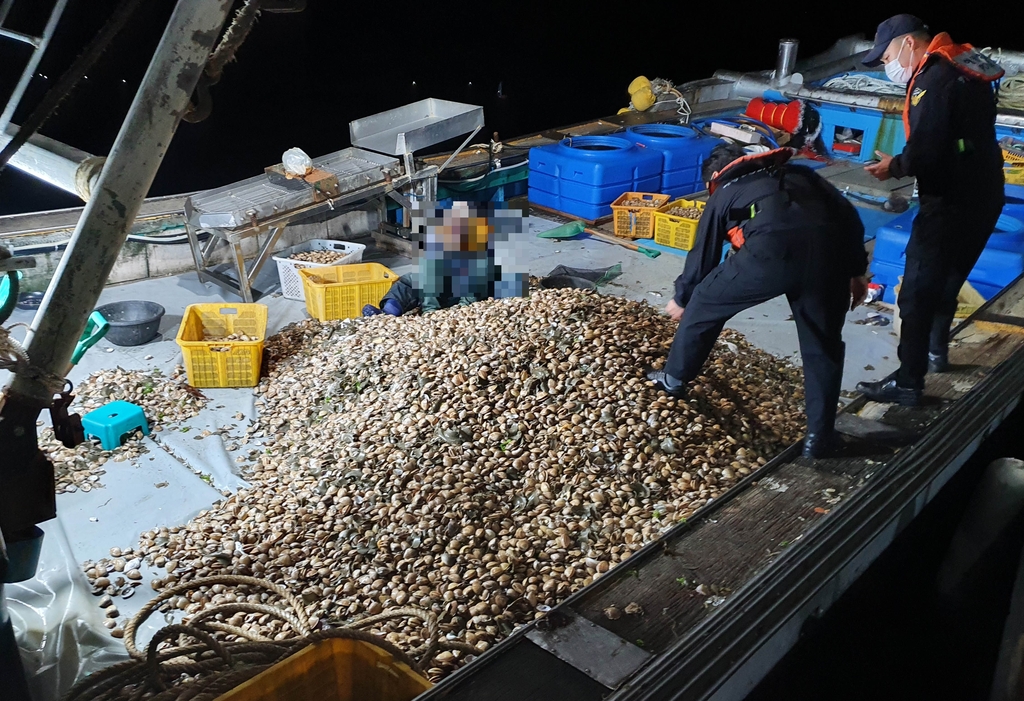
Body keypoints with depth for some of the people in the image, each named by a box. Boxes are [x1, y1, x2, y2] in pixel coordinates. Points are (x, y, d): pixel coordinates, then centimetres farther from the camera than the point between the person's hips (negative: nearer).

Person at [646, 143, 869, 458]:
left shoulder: (724, 193, 30)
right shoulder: (800, 174, 37)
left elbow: (703, 255, 35)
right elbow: (848, 215, 25)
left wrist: (681, 299, 50)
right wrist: (856, 270, 29)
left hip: (770, 251, -3)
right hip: (828, 252, 3)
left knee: (704, 304, 23)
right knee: (822, 345, 20)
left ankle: (674, 378, 39)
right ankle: (819, 437, 22)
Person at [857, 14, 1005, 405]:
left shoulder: (934, 79, -17)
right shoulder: (961, 68, 13)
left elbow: (925, 151, -24)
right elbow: (950, 140, 13)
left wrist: (894, 167, -6)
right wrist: (905, 164, 5)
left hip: (952, 202, -10)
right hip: (982, 194, 10)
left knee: (918, 291, -5)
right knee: (946, 281, 23)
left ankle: (907, 383, -2)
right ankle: (936, 351, 39)